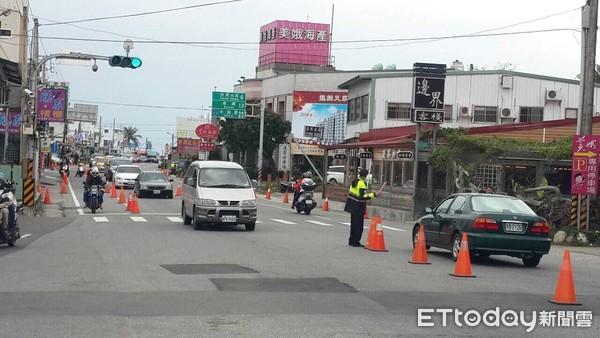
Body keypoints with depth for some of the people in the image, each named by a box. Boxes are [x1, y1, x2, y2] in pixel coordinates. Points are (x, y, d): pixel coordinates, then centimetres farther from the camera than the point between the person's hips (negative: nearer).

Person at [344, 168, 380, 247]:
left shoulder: (355, 181, 9)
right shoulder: (362, 184, -19)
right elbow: (364, 196, -26)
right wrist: (374, 194, -26)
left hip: (352, 205, 9)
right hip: (358, 206, -9)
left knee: (353, 224, 17)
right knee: (359, 225, -1)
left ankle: (351, 241, 23)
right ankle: (356, 242, 0)